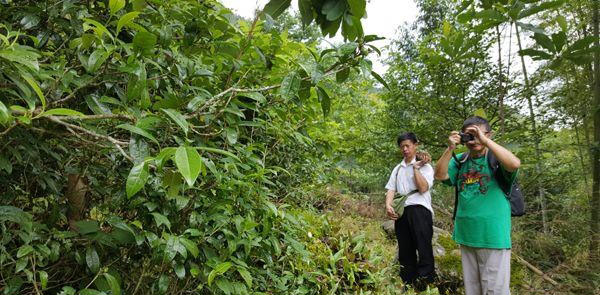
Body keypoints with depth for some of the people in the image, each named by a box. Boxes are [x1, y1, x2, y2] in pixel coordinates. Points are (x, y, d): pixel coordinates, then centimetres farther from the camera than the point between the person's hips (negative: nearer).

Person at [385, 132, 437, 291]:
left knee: (424, 247, -11)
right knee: (405, 251, 11)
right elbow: (391, 189, 12)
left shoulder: (425, 166, 6)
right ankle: (407, 285, 22)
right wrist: (388, 205, -6)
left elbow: (423, 188, -8)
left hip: (419, 209, -5)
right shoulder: (398, 168, 21)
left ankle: (426, 283, -6)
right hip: (401, 211, 5)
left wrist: (416, 167, -5)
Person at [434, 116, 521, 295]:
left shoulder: (496, 158, -6)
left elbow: (514, 164, -26)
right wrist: (450, 149, -13)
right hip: (466, 235, 5)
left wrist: (485, 141, -24)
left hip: (493, 236, -5)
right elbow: (440, 175, -4)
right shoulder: (460, 161, 7)